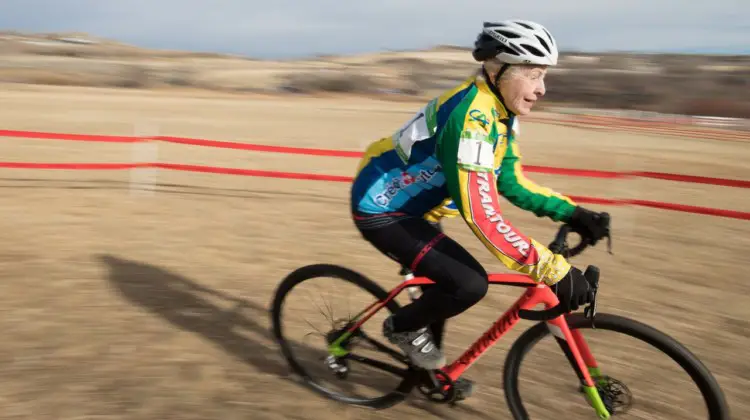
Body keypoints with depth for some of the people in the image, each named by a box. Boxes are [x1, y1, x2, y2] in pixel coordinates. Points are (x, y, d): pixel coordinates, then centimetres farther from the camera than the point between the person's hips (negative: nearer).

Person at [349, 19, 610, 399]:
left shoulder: (500, 114, 1)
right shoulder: (472, 119, -30)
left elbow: (511, 183, 8)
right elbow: (483, 217, -36)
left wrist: (571, 213, -2)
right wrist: (552, 269, -35)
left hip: (407, 206, 10)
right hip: (381, 210, -10)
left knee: (447, 281, 22)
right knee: (470, 283, -20)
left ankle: (427, 366, 40)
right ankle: (402, 327, 7)